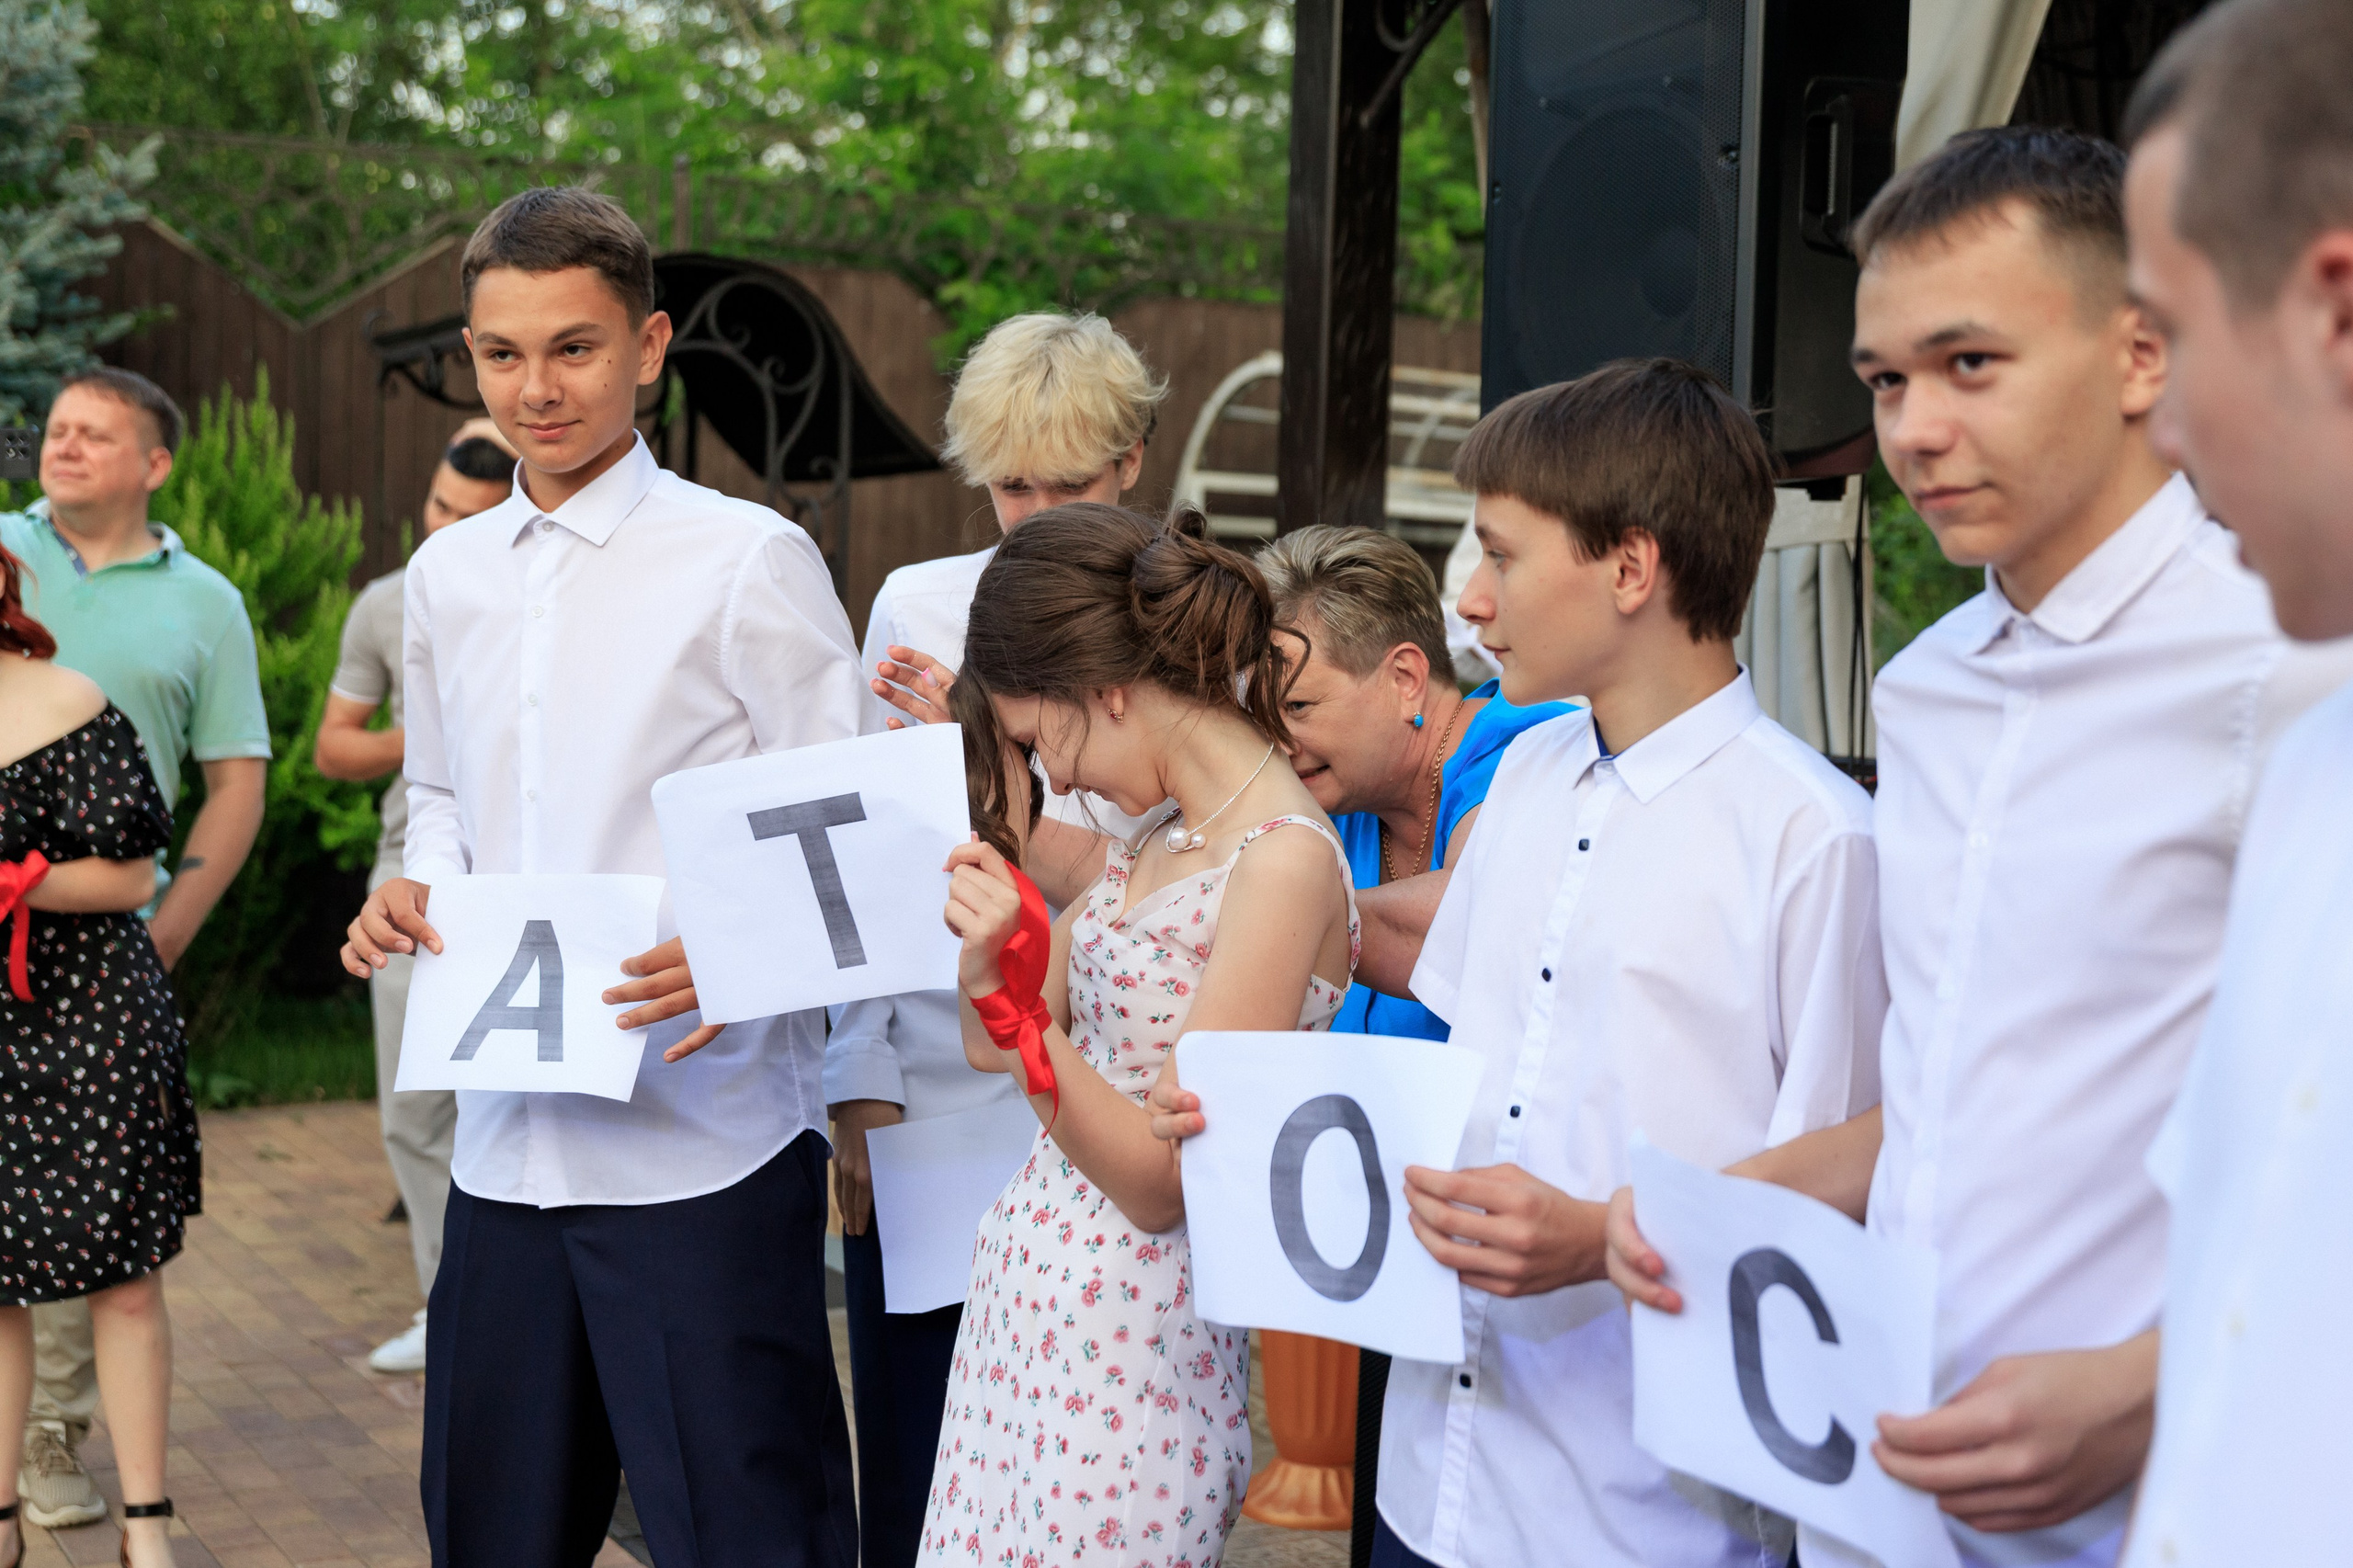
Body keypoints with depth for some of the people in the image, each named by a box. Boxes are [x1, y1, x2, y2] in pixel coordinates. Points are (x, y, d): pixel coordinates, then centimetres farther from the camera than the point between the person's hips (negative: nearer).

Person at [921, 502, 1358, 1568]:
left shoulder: (1283, 860, -18)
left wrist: (1019, 1001, -25)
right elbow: (993, 1047, 14)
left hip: (1130, 1349, -8)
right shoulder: (1154, 836, 10)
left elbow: (1161, 1181, -18)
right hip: (1023, 1301, 8)